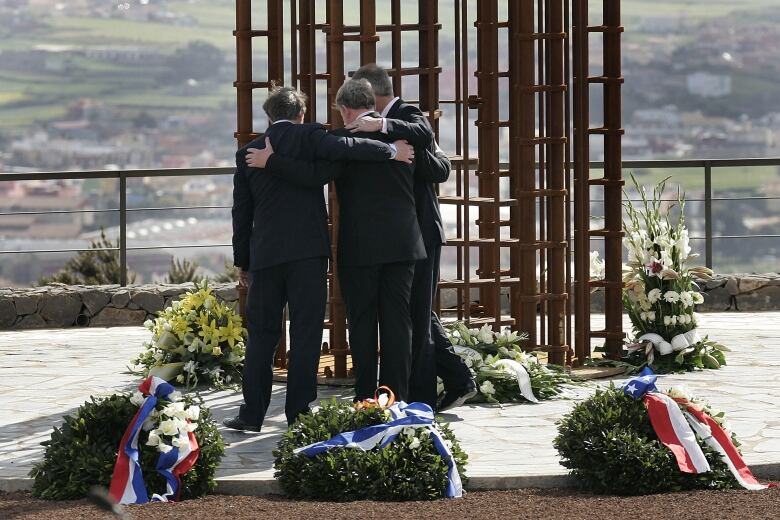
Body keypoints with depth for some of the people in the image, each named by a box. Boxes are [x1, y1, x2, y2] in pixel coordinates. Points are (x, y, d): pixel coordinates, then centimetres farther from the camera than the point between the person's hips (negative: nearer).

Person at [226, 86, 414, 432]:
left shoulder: (247, 153, 11)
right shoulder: (308, 137, 0)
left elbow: (241, 212, 14)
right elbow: (341, 147, -19)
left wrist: (243, 262, 20)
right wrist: (391, 151, -10)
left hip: (264, 255, 3)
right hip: (308, 252, -3)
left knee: (261, 334, 9)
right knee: (305, 333, 2)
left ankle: (252, 414, 7)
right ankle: (298, 413, 2)